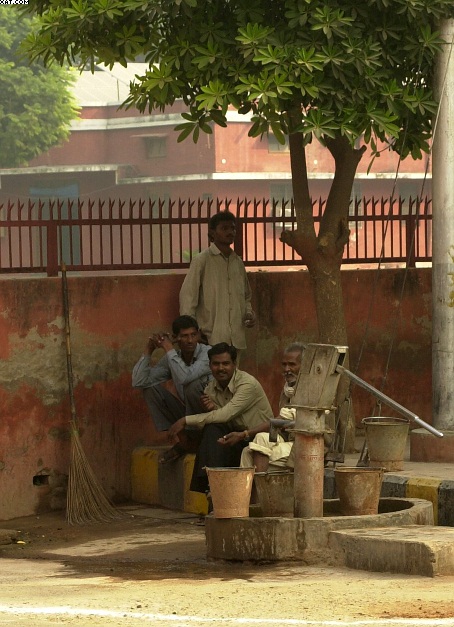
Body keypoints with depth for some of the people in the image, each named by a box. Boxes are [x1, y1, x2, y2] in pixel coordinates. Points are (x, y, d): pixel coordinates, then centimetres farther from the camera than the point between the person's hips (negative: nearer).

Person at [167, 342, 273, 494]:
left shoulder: (248, 384, -17)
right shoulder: (211, 388, 5)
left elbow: (225, 415, -25)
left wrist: (186, 421, -21)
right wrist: (211, 409, -22)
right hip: (237, 437, 6)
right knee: (211, 429, -23)